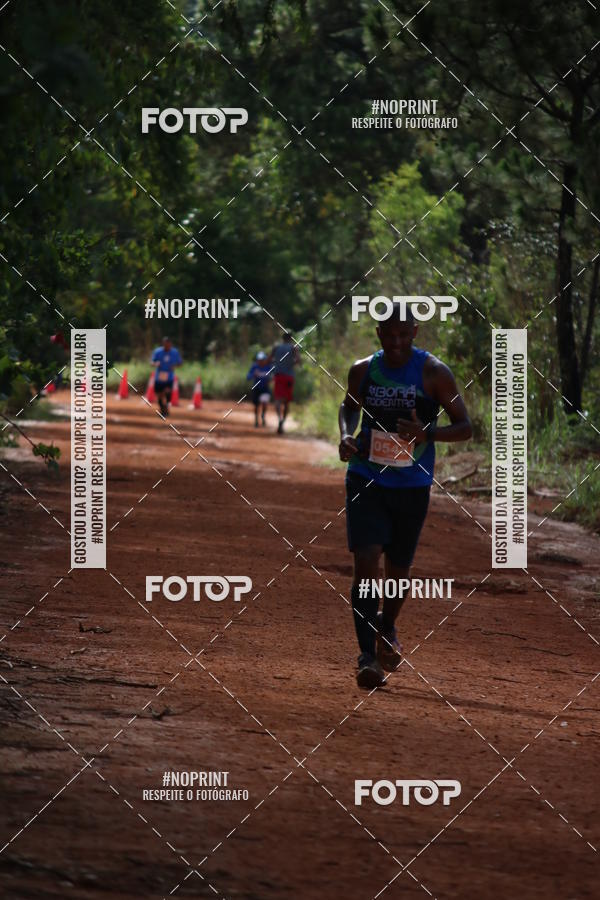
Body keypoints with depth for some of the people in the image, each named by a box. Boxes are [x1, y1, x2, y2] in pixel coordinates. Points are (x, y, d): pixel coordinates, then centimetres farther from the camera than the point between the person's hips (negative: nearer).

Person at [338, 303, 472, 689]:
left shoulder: (434, 373, -10)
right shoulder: (363, 370, -1)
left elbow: (465, 427, -8)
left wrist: (426, 432, -27)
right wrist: (346, 435, -3)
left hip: (412, 486, -1)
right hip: (366, 479, 1)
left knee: (398, 570, 12)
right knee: (366, 562, -15)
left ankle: (388, 626, 43)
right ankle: (368, 655, -14)